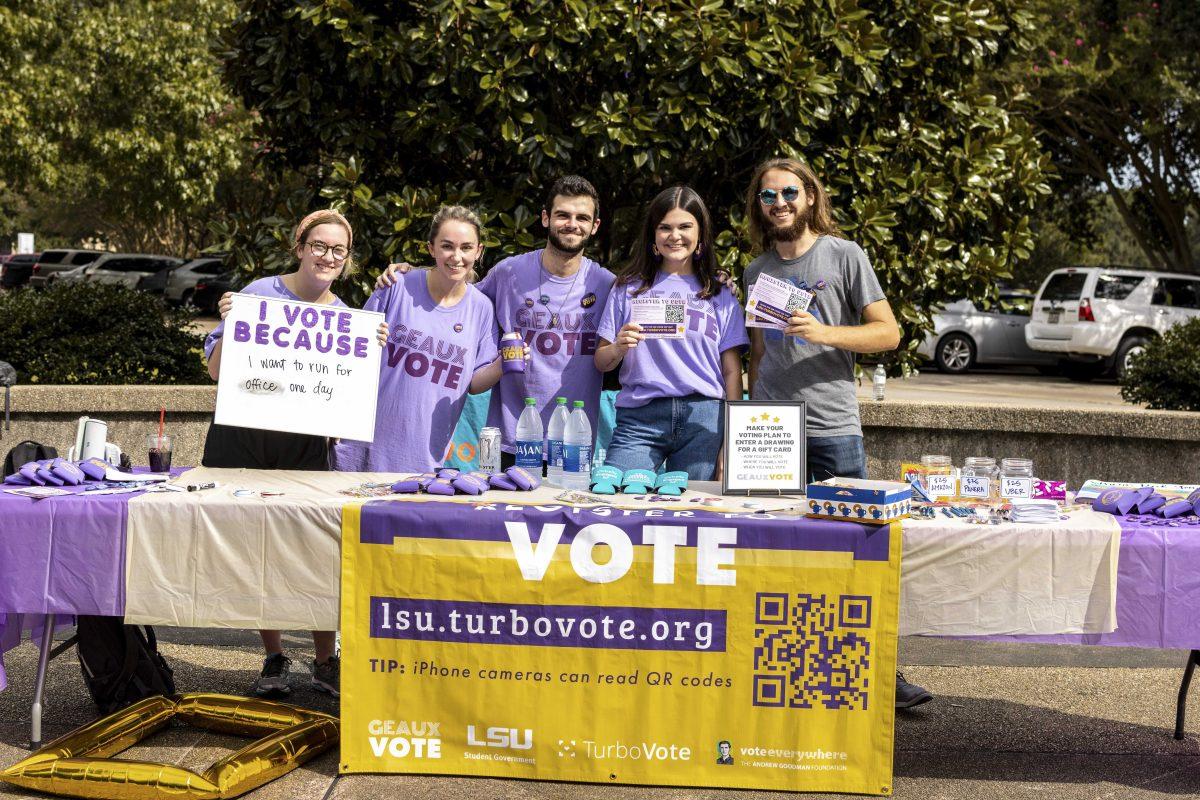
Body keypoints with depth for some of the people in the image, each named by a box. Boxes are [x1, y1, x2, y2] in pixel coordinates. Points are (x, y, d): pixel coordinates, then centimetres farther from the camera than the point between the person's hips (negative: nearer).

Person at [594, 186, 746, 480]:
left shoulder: (720, 295, 14)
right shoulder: (629, 288, 13)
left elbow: (732, 371, 10)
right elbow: (600, 362, 11)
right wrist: (618, 348, -12)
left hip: (704, 419, 1)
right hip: (639, 418, 0)